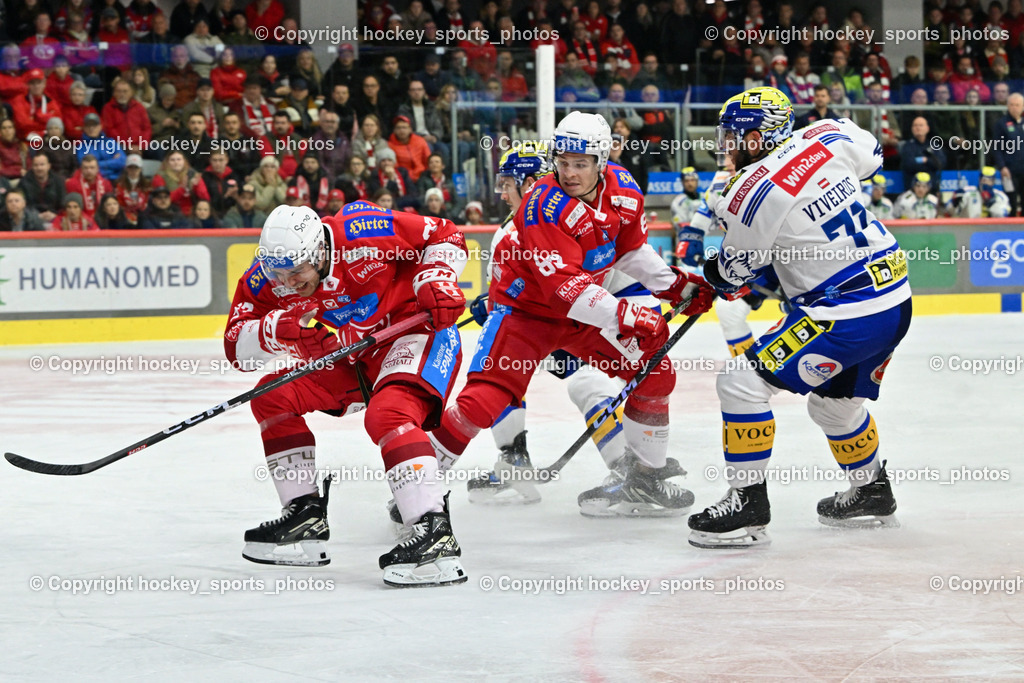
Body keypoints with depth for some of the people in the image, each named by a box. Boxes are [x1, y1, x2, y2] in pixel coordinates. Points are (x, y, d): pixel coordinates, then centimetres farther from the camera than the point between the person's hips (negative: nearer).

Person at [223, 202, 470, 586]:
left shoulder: (365, 233, -26)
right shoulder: (266, 279, -11)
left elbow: (446, 236, -11)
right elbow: (238, 349, -12)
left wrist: (435, 280, -25)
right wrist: (274, 331, -31)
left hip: (419, 328, -7)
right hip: (355, 353, 8)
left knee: (388, 415, -32)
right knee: (273, 396, 2)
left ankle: (436, 536, -40)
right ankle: (305, 514, 11)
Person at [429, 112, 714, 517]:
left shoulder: (623, 191, -8)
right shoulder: (545, 206, -29)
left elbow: (631, 250, 11)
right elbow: (564, 287, -35)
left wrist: (676, 286, 3)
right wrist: (622, 316, -41)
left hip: (587, 306, 7)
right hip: (524, 306, -6)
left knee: (655, 373, 1)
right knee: (485, 399, -20)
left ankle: (644, 480, 15)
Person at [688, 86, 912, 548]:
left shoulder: (751, 194, -15)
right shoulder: (827, 138, 3)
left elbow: (733, 274, 0)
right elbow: (870, 154, 27)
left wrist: (710, 275, 22)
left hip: (846, 314, -9)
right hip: (896, 298, 9)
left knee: (743, 382, -4)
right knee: (835, 400, 29)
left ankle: (748, 502, -2)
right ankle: (872, 493, 44)